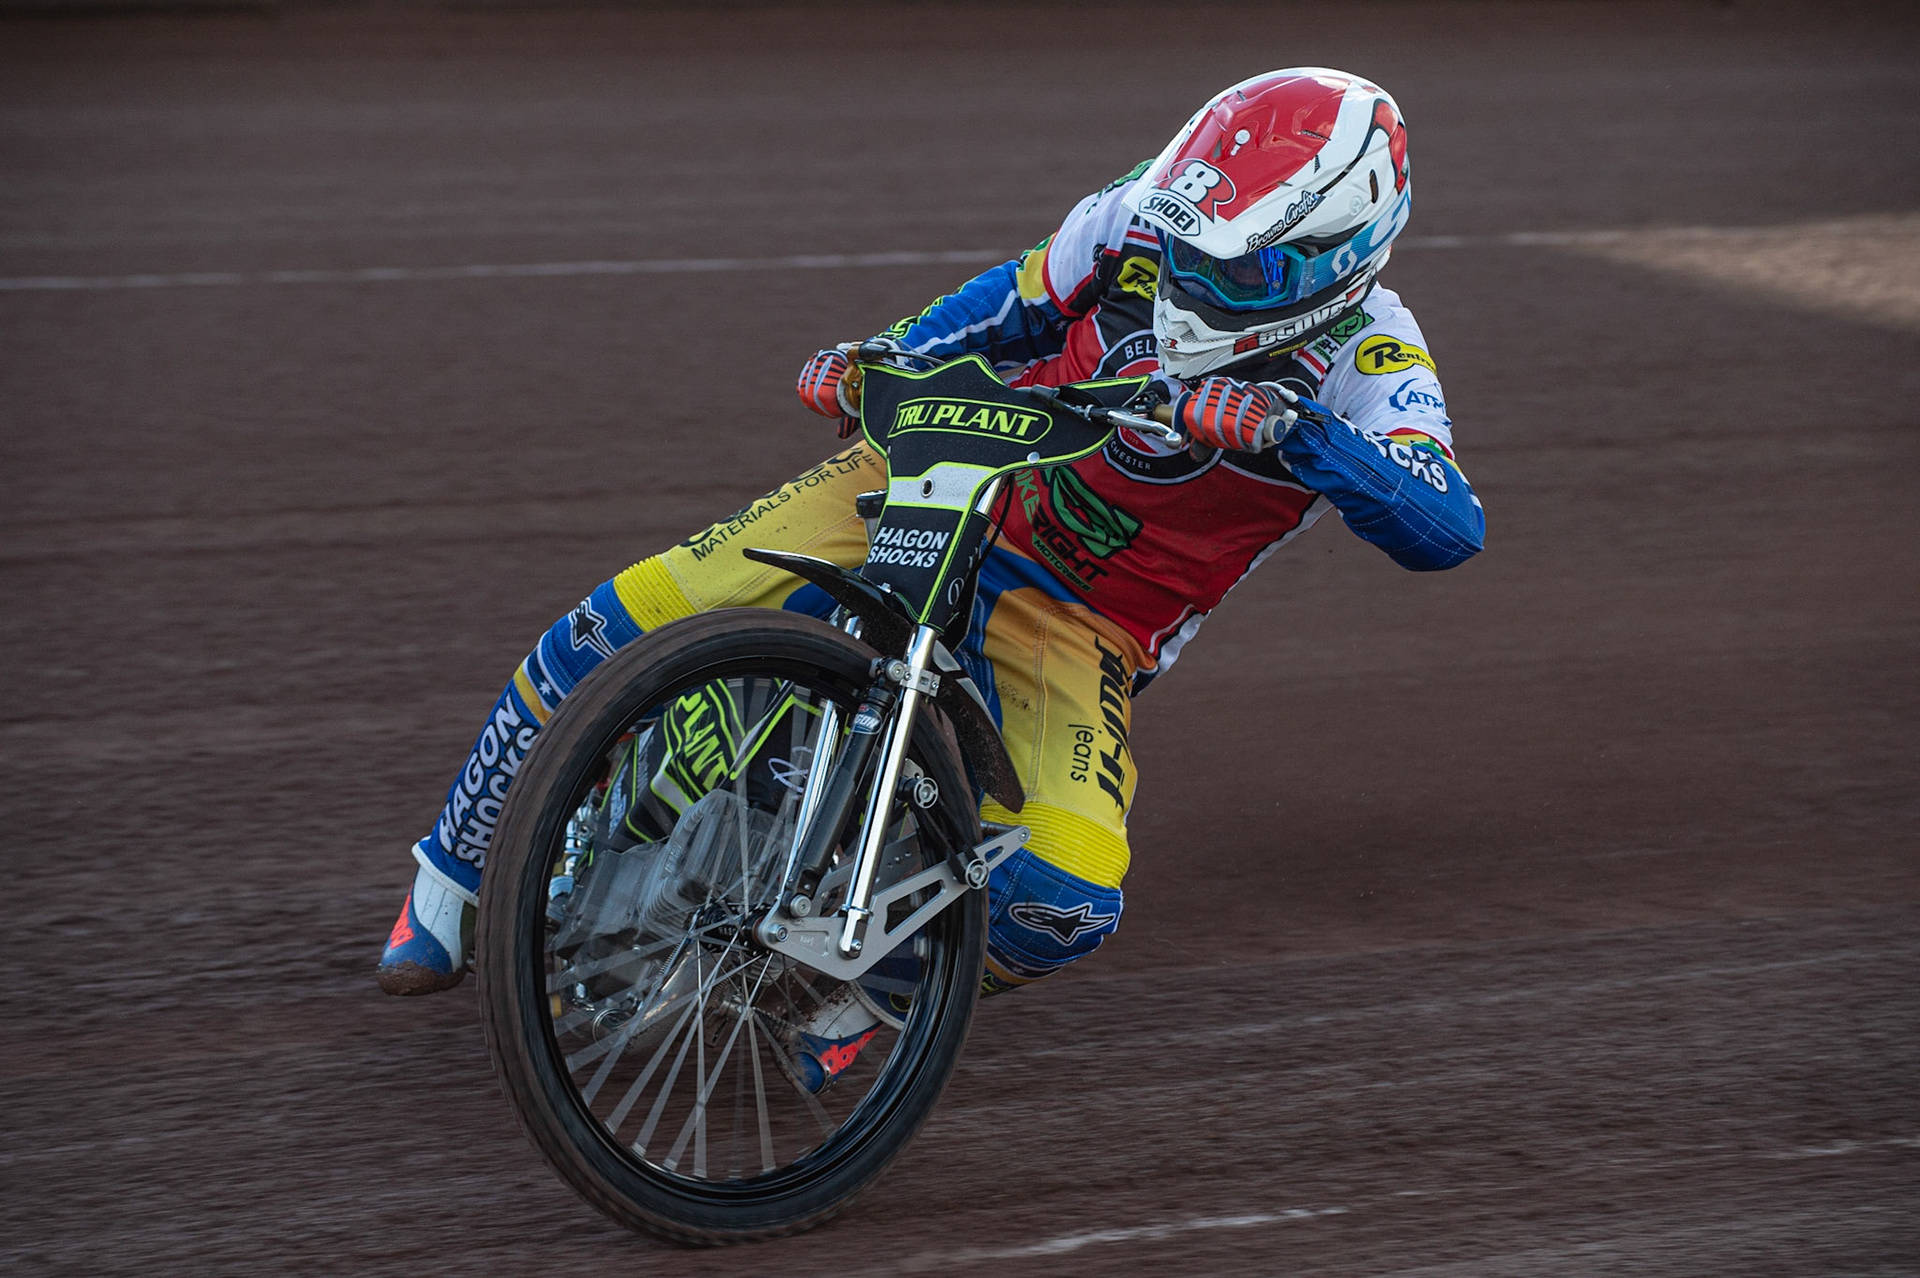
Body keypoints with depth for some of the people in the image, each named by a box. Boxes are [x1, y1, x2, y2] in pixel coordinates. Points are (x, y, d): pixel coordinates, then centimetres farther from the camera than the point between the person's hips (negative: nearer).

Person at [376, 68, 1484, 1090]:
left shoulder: (1369, 361, -18)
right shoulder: (1139, 223, -10)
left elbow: (1451, 528, -34)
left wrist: (1293, 429, -48)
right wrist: (876, 364, -6)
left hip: (1079, 621, -2)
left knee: (1069, 896, -28)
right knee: (630, 619, -14)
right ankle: (459, 864, 11)